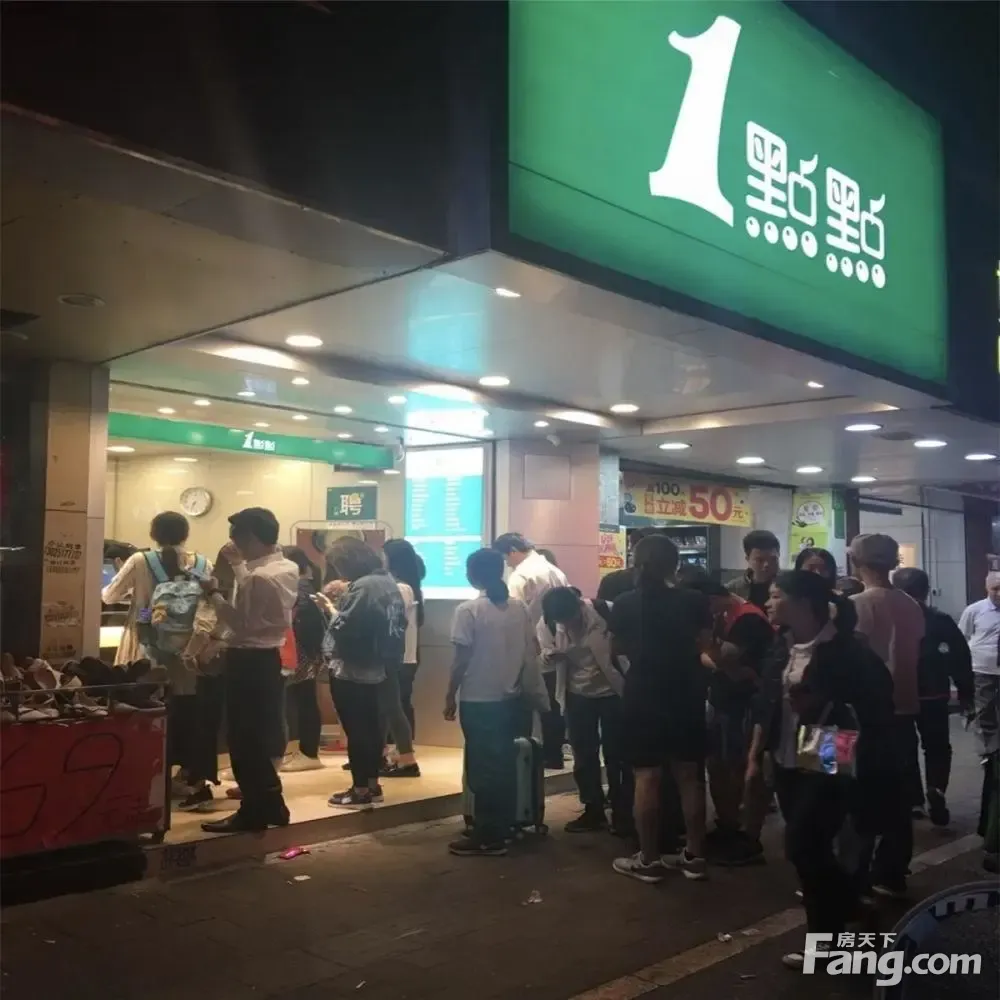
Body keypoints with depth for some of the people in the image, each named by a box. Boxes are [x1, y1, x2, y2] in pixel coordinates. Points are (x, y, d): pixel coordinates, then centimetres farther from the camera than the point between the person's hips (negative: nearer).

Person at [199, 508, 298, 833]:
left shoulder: (259, 577, -23)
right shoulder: (289, 568, 6)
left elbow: (242, 624, -20)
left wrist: (214, 593, -12)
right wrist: (238, 564, 23)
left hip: (248, 662, -9)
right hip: (270, 658, 9)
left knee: (244, 739, 1)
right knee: (262, 736, 17)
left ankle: (254, 811, 9)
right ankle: (270, 804, 26)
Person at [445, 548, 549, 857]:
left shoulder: (469, 610, -13)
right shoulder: (520, 608, 4)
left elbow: (462, 660, -13)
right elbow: (531, 652, 7)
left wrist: (450, 696, -3)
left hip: (477, 699, -6)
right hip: (509, 697, 6)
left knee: (482, 767, 2)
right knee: (504, 764, 14)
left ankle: (487, 837, 7)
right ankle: (502, 828, 23)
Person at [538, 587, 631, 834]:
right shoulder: (547, 623, -10)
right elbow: (547, 655, 2)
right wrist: (551, 655, -20)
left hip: (612, 690, -3)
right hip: (578, 694, 4)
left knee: (615, 754, 3)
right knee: (584, 755, 11)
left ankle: (622, 813, 17)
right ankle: (594, 811, 26)